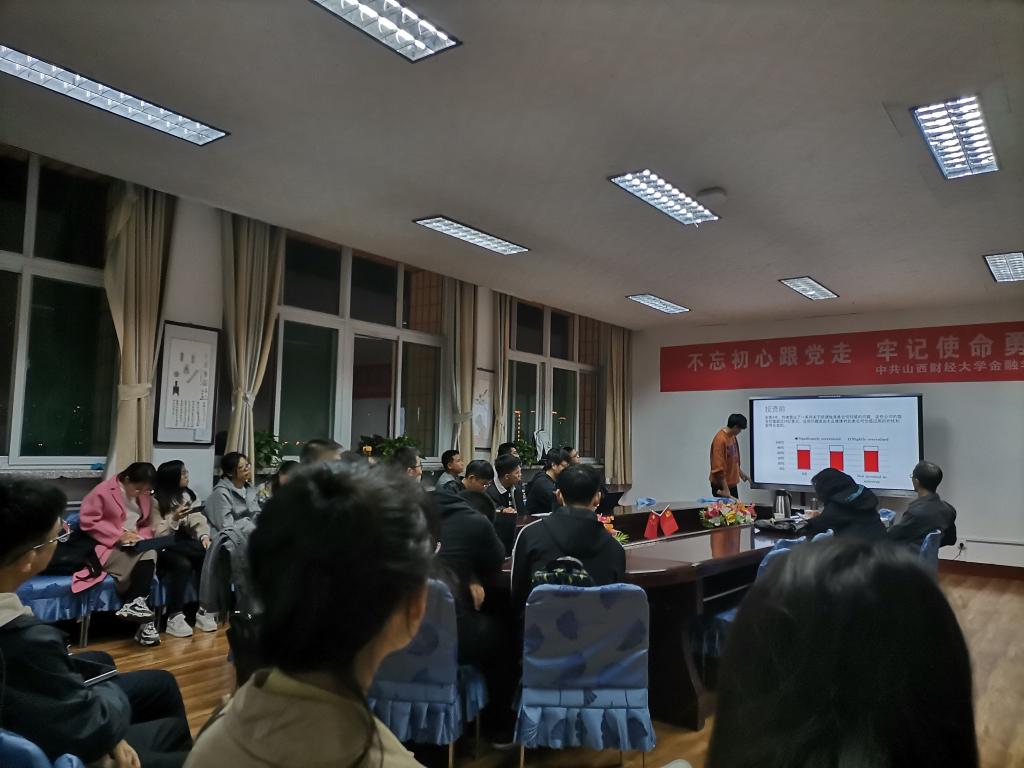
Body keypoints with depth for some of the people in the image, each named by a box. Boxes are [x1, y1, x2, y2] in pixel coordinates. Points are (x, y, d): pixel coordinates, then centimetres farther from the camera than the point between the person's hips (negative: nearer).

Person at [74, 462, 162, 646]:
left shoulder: (145, 496, 10)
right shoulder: (103, 492, -8)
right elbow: (87, 522, -14)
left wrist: (141, 536, -9)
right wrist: (119, 535, -20)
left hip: (135, 547, 6)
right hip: (108, 547, -5)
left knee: (150, 554, -29)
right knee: (143, 562, -29)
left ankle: (135, 604, -26)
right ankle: (143, 617, -25)